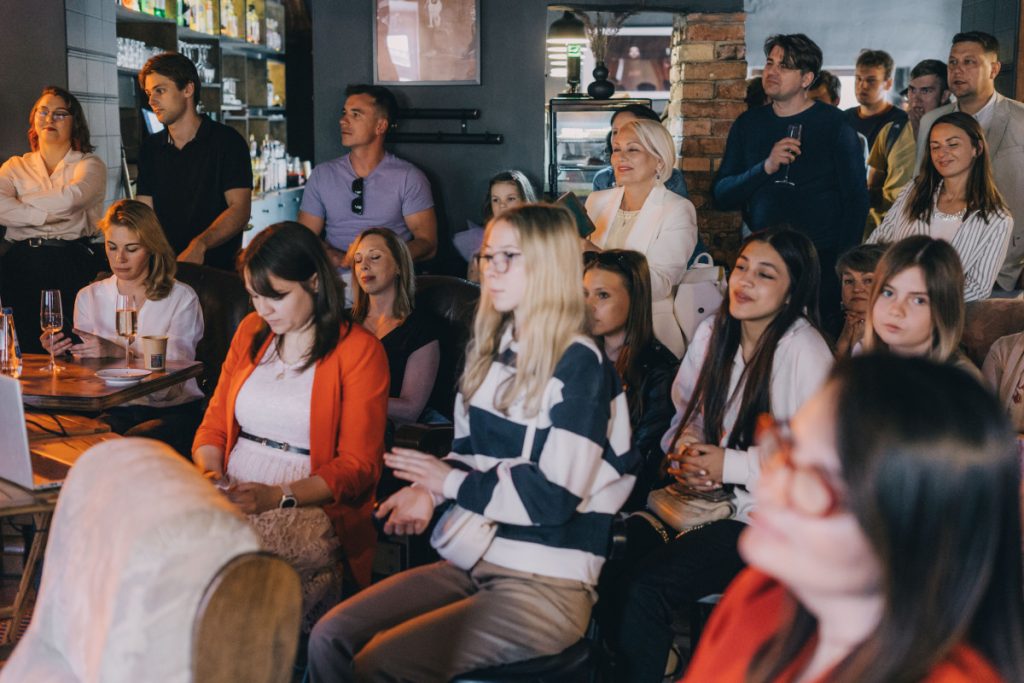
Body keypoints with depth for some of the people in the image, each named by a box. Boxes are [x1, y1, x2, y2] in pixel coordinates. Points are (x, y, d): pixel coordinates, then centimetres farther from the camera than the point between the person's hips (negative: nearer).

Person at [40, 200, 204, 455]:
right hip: (114, 409, 2)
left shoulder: (181, 298, 0)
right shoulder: (89, 297, 13)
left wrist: (116, 353, -25)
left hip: (172, 410, -2)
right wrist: (65, 354, -13)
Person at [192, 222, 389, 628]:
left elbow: (357, 465, -5)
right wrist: (208, 472, -3)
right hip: (232, 498, 5)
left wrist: (279, 496, -18)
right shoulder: (250, 332, 19)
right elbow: (214, 424, 20)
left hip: (313, 505, -5)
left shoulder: (359, 350, -1)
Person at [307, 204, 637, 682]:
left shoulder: (579, 364, -12)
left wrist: (452, 482, -8)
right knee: (329, 638, -9)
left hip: (547, 586, -7)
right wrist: (428, 489, -3)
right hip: (473, 562, 7)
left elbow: (555, 496, -18)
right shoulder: (488, 349, 12)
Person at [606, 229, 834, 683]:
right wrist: (685, 452, -5)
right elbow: (683, 413, 17)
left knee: (643, 586, -24)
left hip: (765, 518, -6)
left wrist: (730, 465, -16)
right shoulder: (713, 333, 8)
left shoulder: (803, 349, -13)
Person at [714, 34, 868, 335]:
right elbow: (721, 196, 1)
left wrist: (842, 265, -11)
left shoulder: (833, 124, -2)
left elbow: (856, 200, -2)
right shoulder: (748, 124, 8)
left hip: (821, 260, -3)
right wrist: (766, 168, -15)